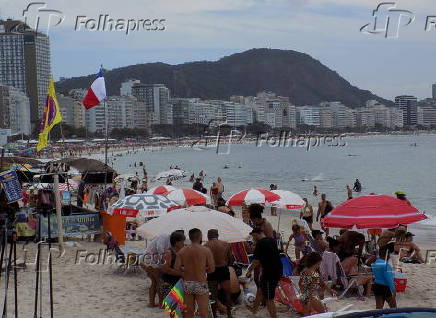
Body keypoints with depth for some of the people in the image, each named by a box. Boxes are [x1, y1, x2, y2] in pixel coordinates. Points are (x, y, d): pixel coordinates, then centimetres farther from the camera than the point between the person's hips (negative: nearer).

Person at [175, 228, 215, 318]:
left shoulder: (182, 251, 0)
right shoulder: (206, 250, -7)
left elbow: (176, 268, -6)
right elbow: (212, 269, -7)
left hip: (187, 283, 4)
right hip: (201, 284, -3)